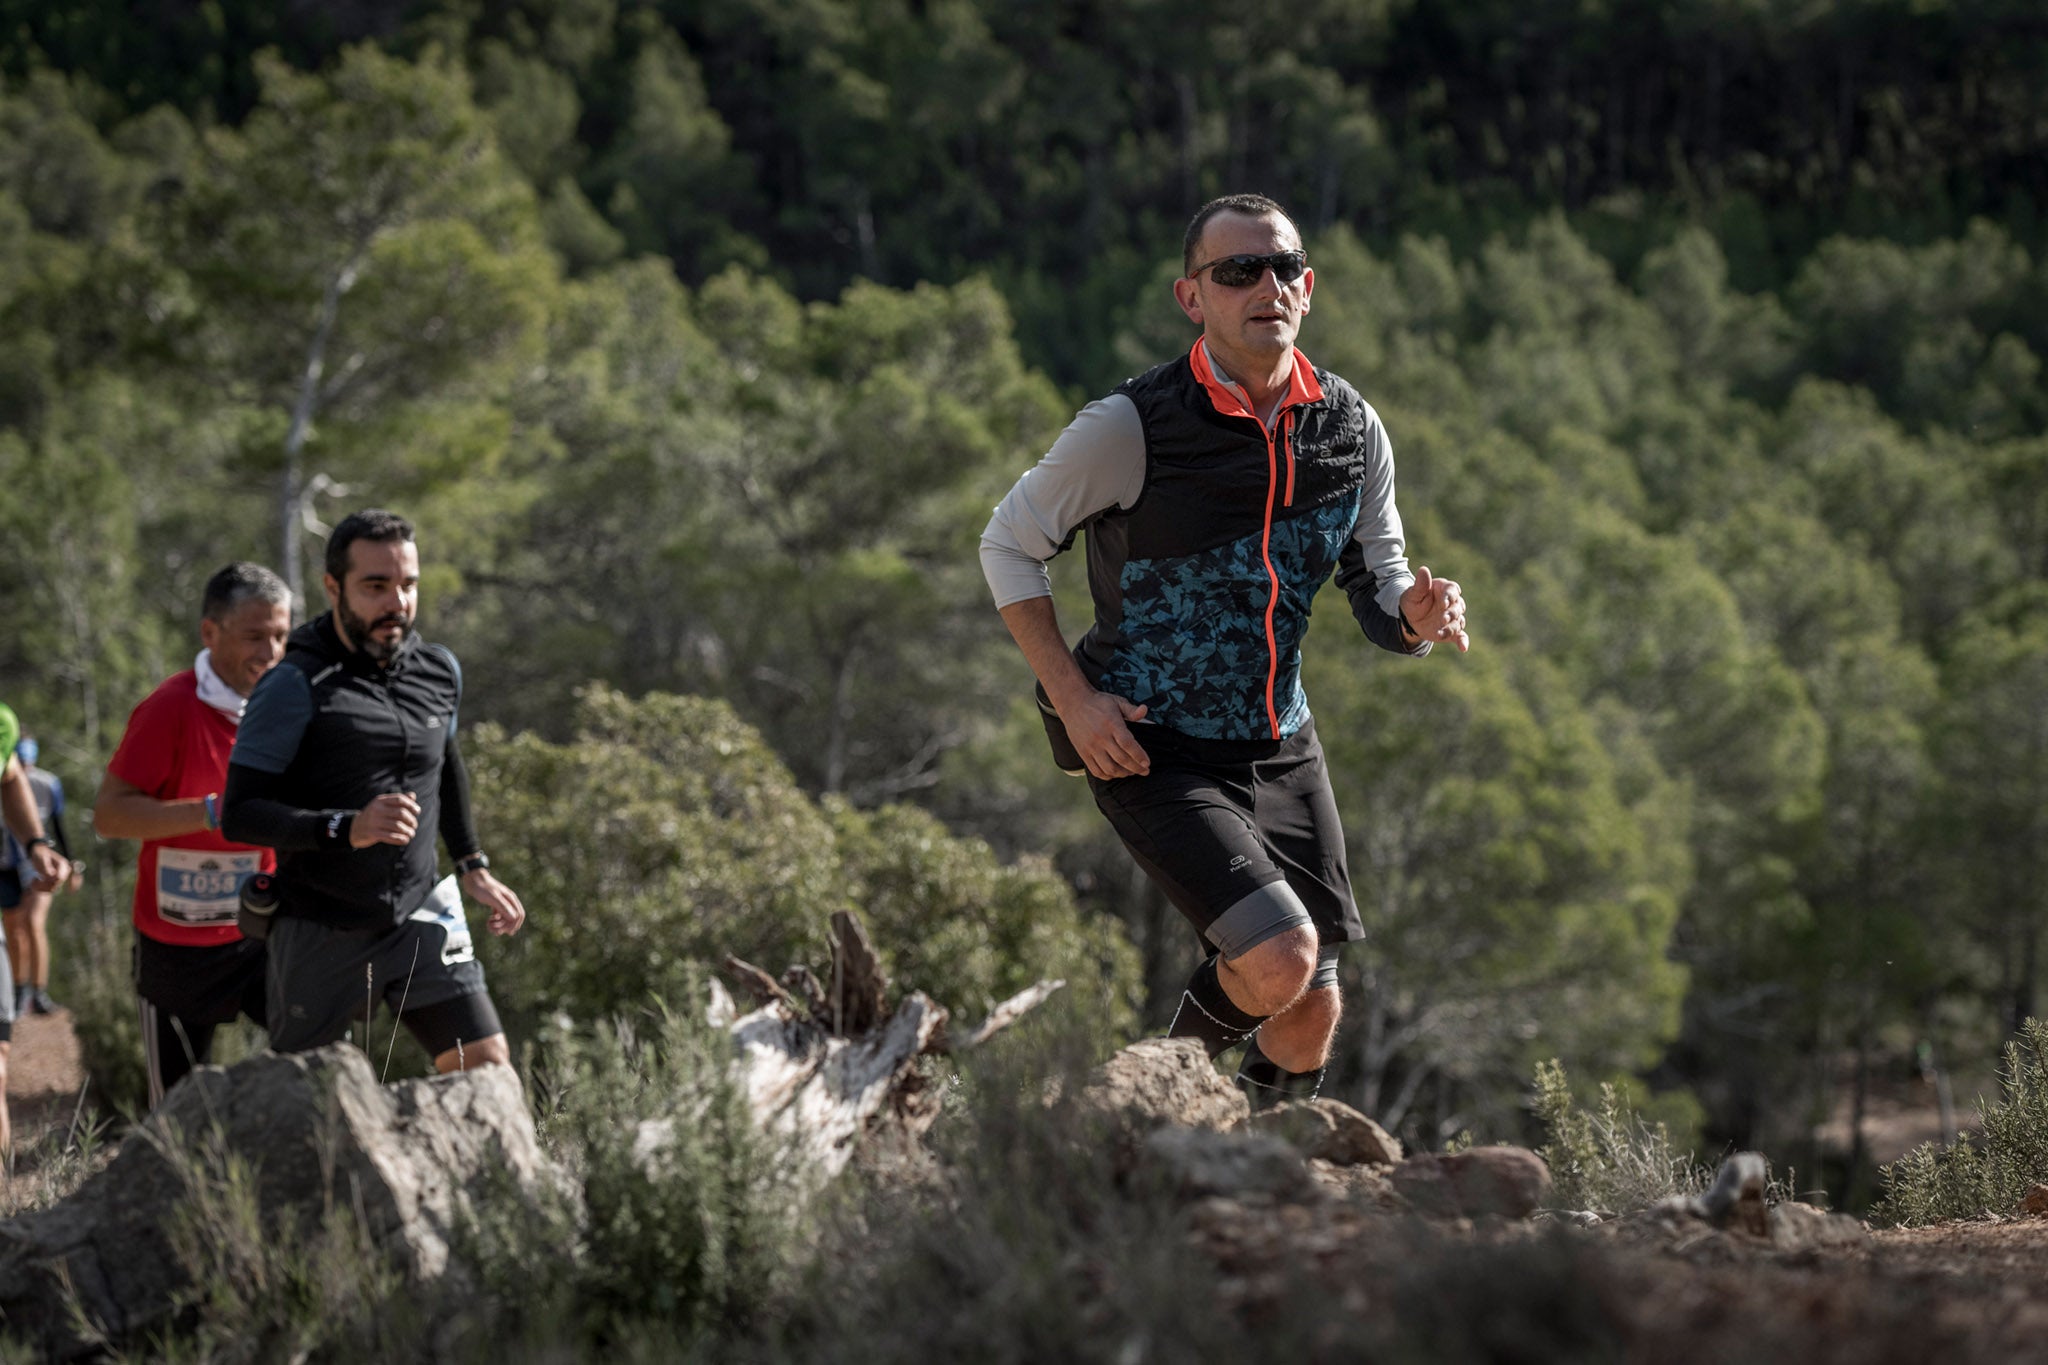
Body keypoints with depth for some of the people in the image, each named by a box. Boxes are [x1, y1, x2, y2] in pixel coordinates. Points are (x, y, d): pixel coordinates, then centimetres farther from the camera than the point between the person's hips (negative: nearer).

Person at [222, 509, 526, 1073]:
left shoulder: (440, 672, 5)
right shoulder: (296, 688, -14)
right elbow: (240, 814, -19)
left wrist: (473, 867, 20)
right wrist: (347, 829, -32)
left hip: (420, 917, 4)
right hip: (322, 934, -4)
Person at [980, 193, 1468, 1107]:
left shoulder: (1354, 431, -2)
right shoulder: (1131, 427, -16)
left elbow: (1378, 600, 6)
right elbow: (1008, 545, -5)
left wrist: (1417, 614, -19)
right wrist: (1074, 698, -13)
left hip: (1280, 747, 6)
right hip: (1152, 751, -6)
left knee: (1311, 1011, 9)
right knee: (1280, 956, -22)